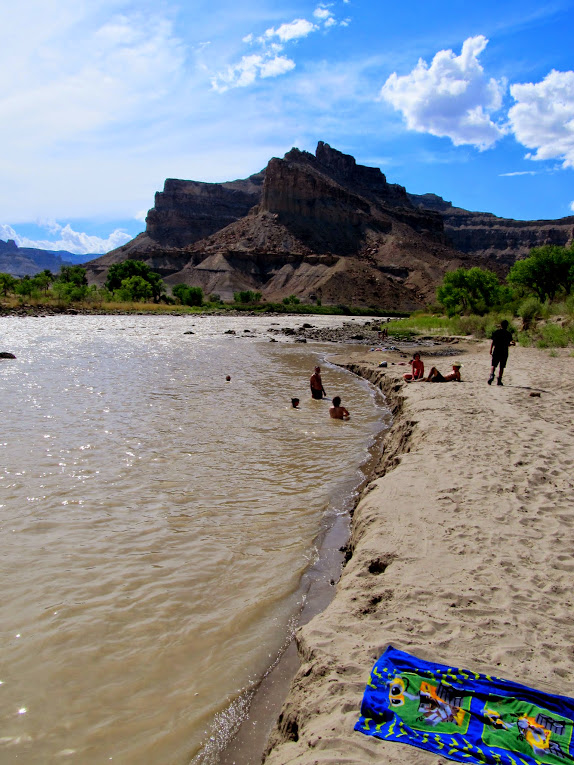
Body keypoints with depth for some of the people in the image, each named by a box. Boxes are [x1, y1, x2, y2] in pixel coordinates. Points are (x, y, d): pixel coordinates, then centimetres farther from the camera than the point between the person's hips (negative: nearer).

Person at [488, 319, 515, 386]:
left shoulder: (496, 332, 0)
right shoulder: (508, 334, -1)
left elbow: (493, 342, -5)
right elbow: (508, 344, -4)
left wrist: (491, 350, 2)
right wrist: (512, 343, 16)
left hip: (496, 351, 0)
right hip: (504, 352, 0)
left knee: (493, 365, 8)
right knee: (501, 367, 6)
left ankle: (492, 375, -19)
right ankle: (499, 380, 6)